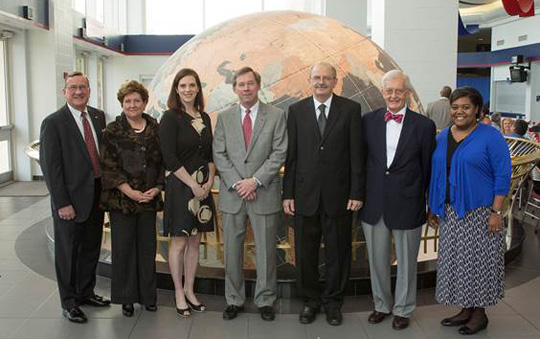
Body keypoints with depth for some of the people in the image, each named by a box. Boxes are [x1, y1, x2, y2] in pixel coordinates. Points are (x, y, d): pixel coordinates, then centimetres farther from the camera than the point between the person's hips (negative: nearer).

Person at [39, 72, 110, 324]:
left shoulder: (98, 116, 6)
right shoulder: (53, 123, -13)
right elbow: (50, 166, -14)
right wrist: (62, 203, -17)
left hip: (97, 195, 6)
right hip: (71, 199, -6)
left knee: (91, 248, 18)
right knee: (68, 251, 9)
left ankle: (86, 292, 36)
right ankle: (69, 302, 24)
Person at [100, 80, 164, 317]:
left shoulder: (155, 129, 6)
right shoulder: (113, 131, -2)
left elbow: (162, 161, 9)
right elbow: (108, 167, -7)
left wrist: (157, 187, -5)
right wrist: (131, 192, -14)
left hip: (149, 198, 3)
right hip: (121, 199, -2)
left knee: (147, 247, 9)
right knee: (123, 248, 4)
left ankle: (148, 296, 22)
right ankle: (126, 297, 18)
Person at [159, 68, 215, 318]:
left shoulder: (204, 118, 10)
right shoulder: (170, 118, -8)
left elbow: (210, 154, 12)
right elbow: (170, 158, -14)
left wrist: (209, 181, -2)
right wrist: (193, 185, -13)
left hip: (203, 187, 6)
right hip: (180, 187, -5)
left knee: (195, 241, 11)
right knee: (179, 242, 3)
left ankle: (189, 290, 24)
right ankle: (179, 293, 18)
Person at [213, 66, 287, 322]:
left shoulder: (276, 116, 2)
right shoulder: (224, 118, 8)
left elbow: (279, 154, -4)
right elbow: (219, 155, 3)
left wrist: (255, 181, -13)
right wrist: (237, 183, -9)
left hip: (265, 194, -2)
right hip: (232, 195, 2)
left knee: (266, 250, 6)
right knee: (232, 250, 8)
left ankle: (265, 300, 20)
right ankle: (234, 300, 22)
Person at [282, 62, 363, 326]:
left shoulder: (351, 109, 0)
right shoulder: (296, 111, 4)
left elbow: (356, 155, -2)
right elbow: (291, 155, 4)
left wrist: (356, 193, -6)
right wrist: (288, 193, 0)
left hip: (338, 195, -1)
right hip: (305, 194, 1)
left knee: (338, 252, 10)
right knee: (305, 252, 10)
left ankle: (333, 301, 27)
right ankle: (310, 300, 28)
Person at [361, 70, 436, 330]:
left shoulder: (424, 126, -5)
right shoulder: (368, 121, 1)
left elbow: (427, 168, -1)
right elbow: (361, 160, 6)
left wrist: (427, 202, 1)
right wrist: (360, 195, 5)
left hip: (407, 204, -2)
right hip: (374, 204, 2)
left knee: (406, 262, 13)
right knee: (377, 260, 16)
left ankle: (403, 309, 32)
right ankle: (382, 305, 35)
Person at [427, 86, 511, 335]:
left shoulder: (490, 137, -8)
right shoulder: (442, 137, 8)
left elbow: (503, 175, -10)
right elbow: (435, 174, 13)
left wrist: (496, 212, -15)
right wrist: (432, 208, 11)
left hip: (479, 212, -5)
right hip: (451, 213, 5)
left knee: (478, 260, 4)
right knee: (456, 260, 11)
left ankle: (480, 313, 20)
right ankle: (466, 309, 26)